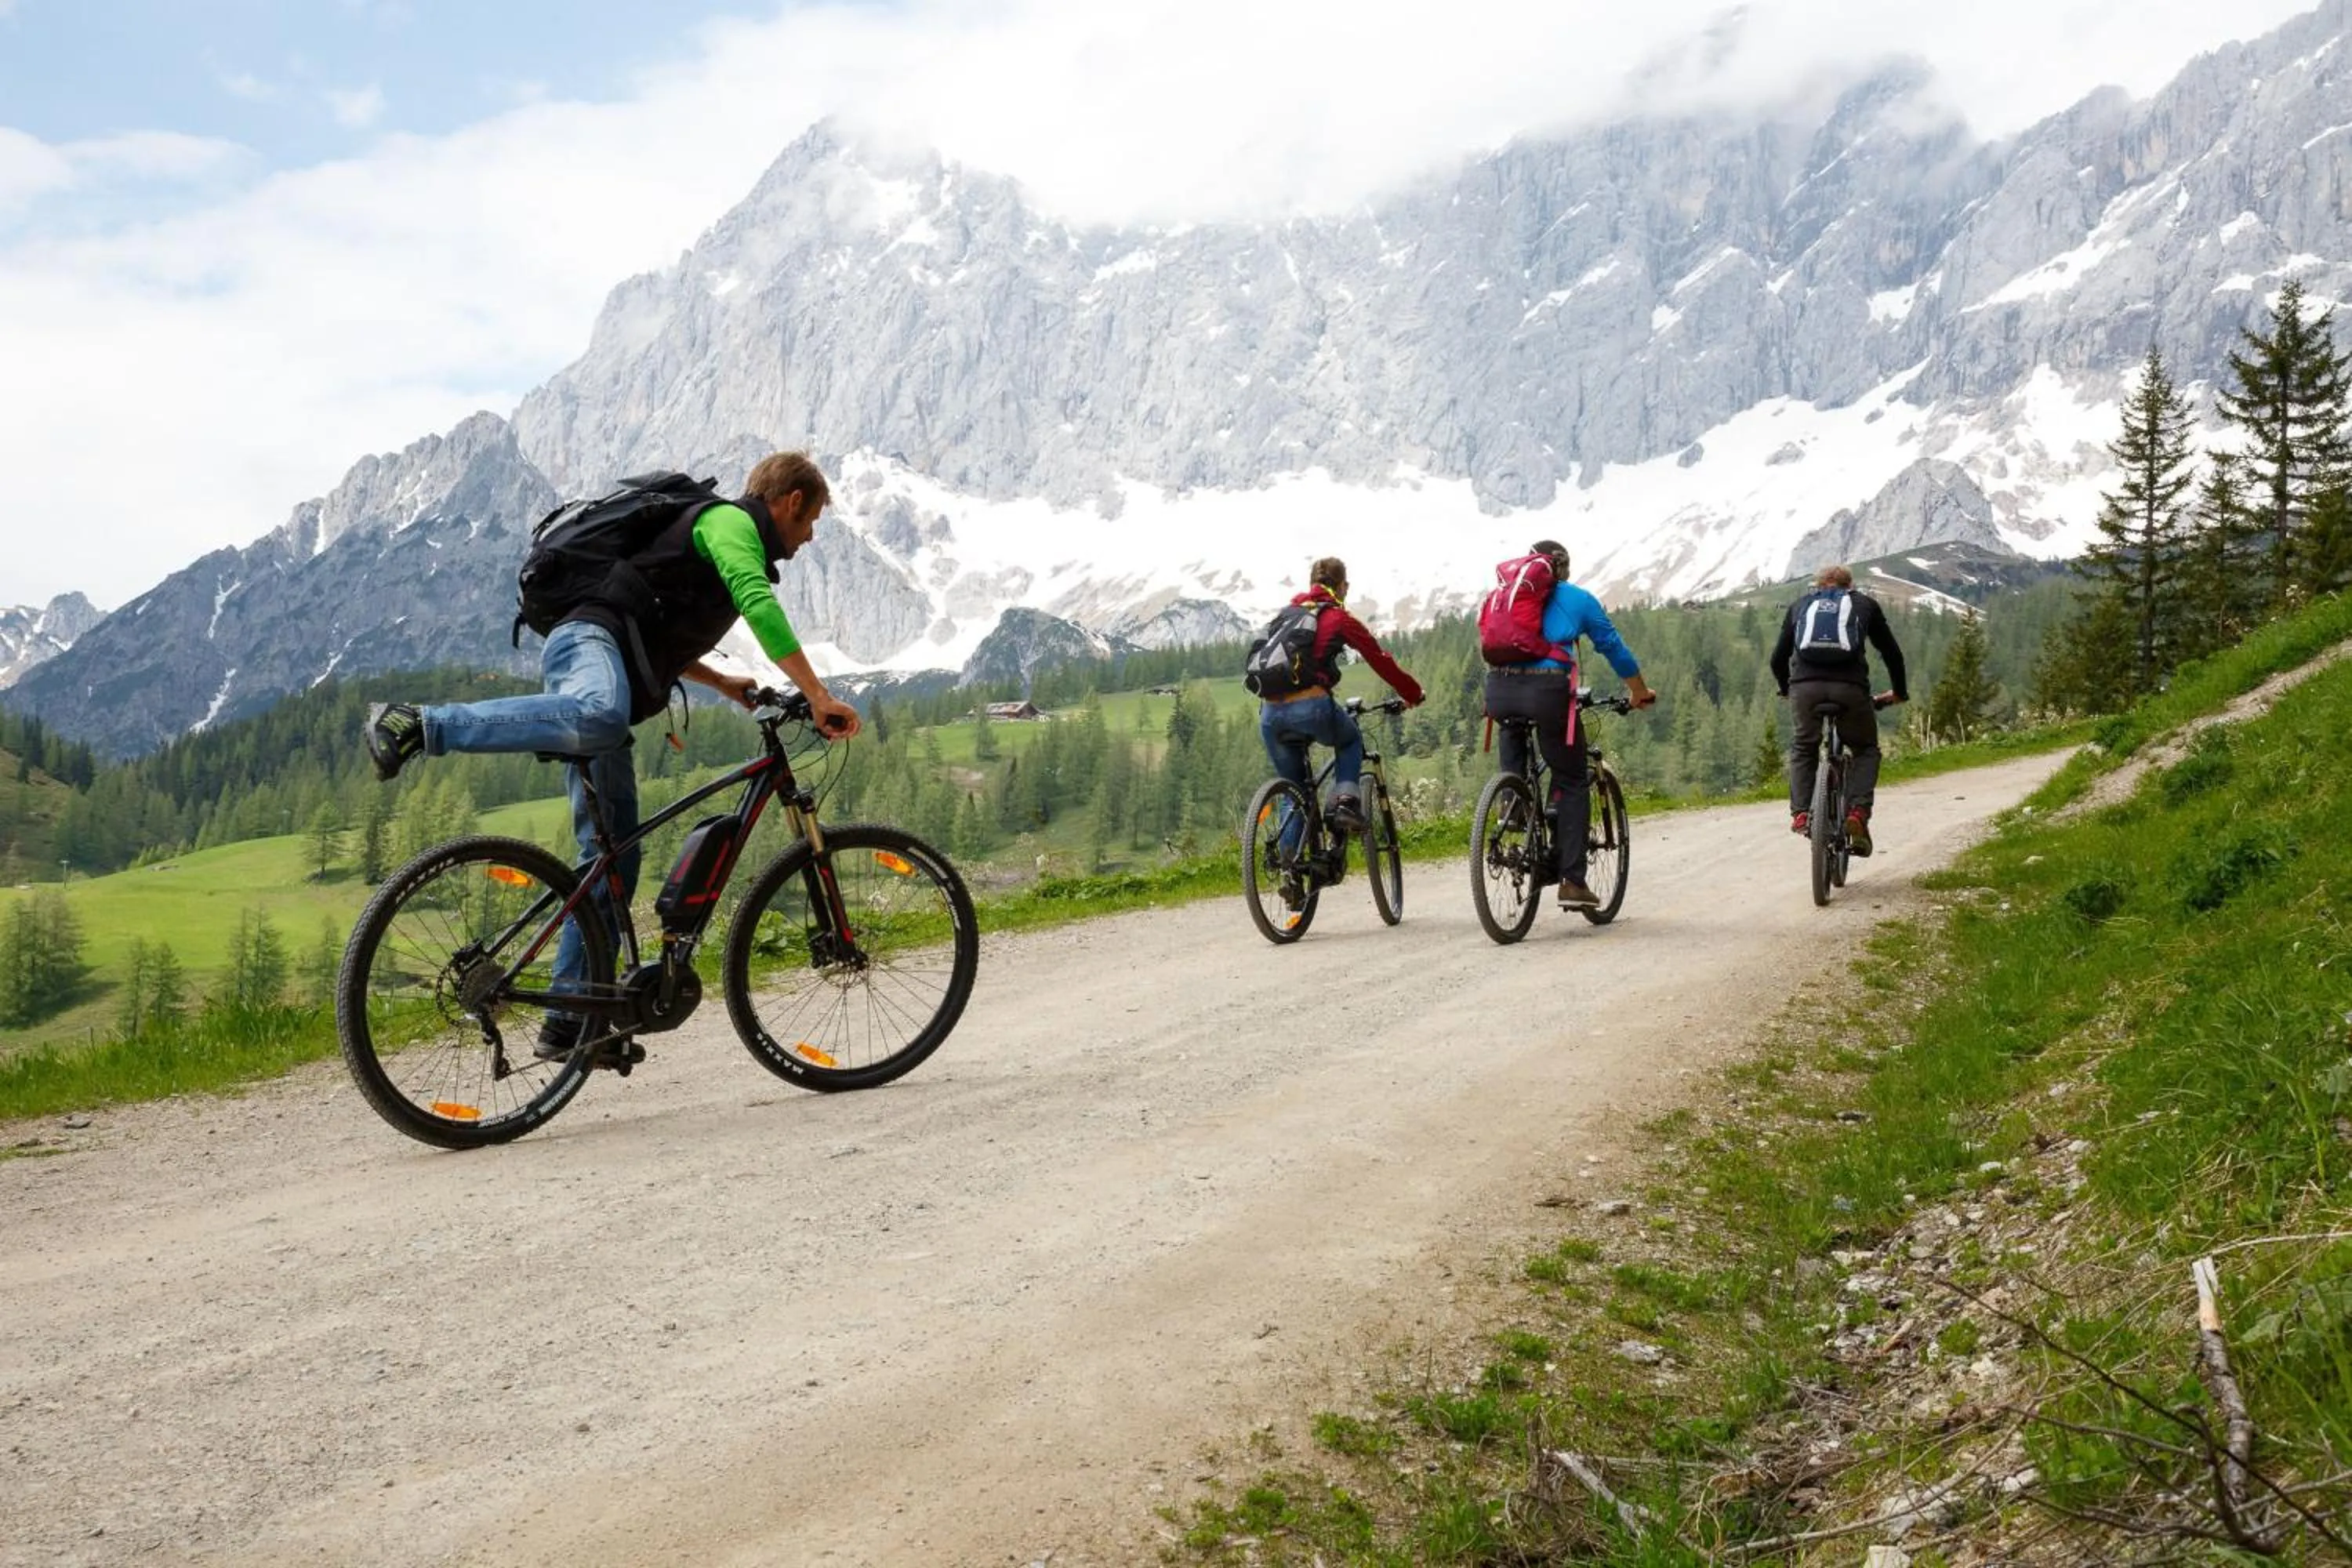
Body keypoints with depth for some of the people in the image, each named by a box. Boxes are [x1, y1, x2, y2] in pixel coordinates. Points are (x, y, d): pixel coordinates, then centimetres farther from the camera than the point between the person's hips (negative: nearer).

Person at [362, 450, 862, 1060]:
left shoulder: (727, 535, 33)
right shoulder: (730, 522, 3)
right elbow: (760, 608, -16)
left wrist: (723, 683, 38)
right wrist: (820, 699, -18)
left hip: (612, 661, 10)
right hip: (588, 641, -9)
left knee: (614, 854, 3)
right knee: (600, 716, -45)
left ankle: (570, 1021, 4)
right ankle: (417, 725, -37)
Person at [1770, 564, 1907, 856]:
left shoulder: (1800, 606, 28)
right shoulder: (1864, 604, 25)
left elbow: (1778, 659, 28)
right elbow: (1892, 653, 27)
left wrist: (1786, 690, 46)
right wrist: (1899, 693, 42)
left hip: (1805, 686, 1)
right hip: (1850, 687, -1)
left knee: (1803, 747, 26)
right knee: (1866, 749, 20)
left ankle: (1800, 814, 10)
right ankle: (1857, 813, 0)